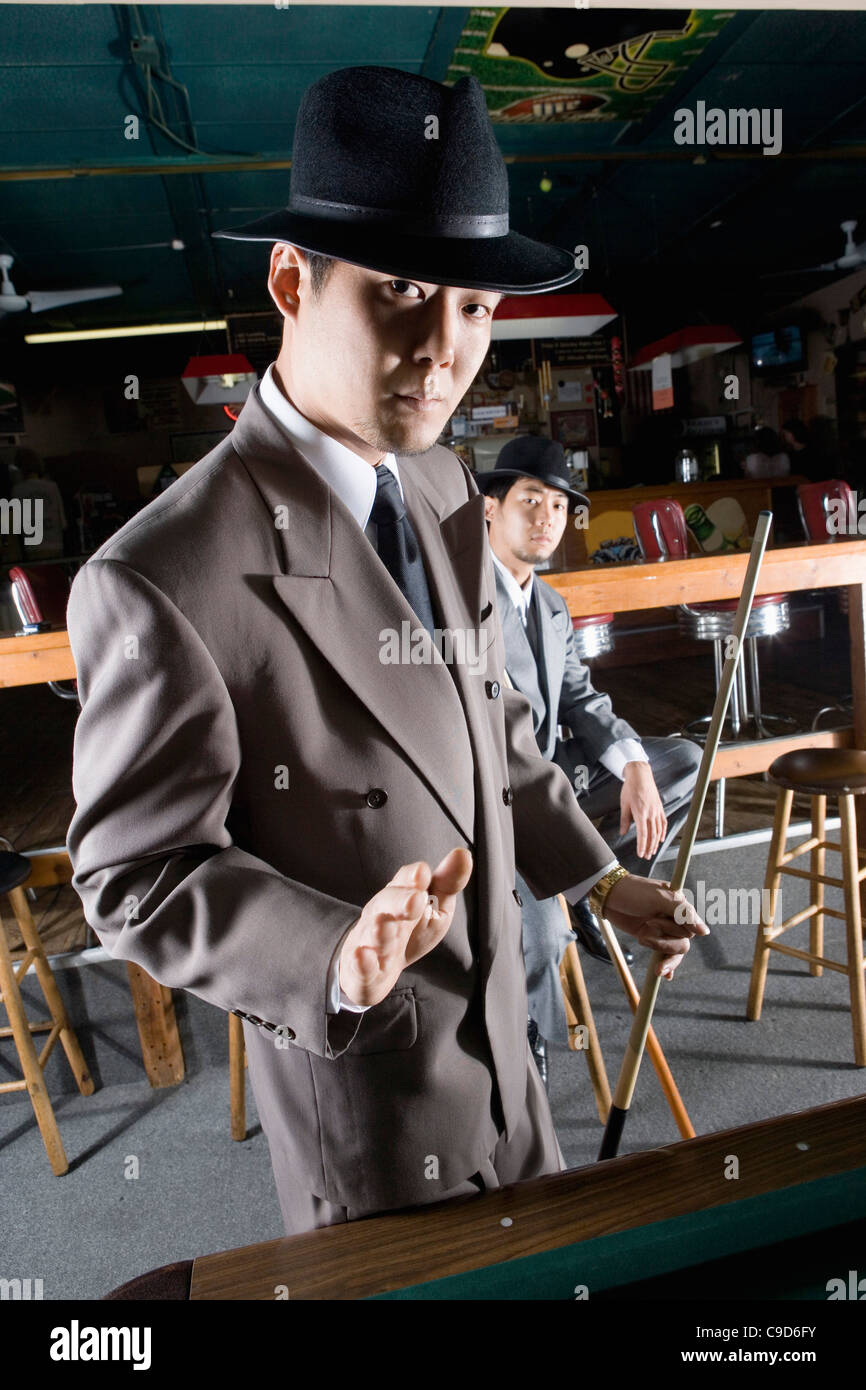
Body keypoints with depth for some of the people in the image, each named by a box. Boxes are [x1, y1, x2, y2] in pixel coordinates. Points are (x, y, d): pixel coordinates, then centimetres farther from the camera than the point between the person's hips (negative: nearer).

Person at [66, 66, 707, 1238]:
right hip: (355, 1053, -6)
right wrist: (338, 964, -37)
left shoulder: (442, 486, -4)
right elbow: (136, 876, -21)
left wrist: (597, 878, 8)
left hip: (492, 1011, 7)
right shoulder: (161, 579, -30)